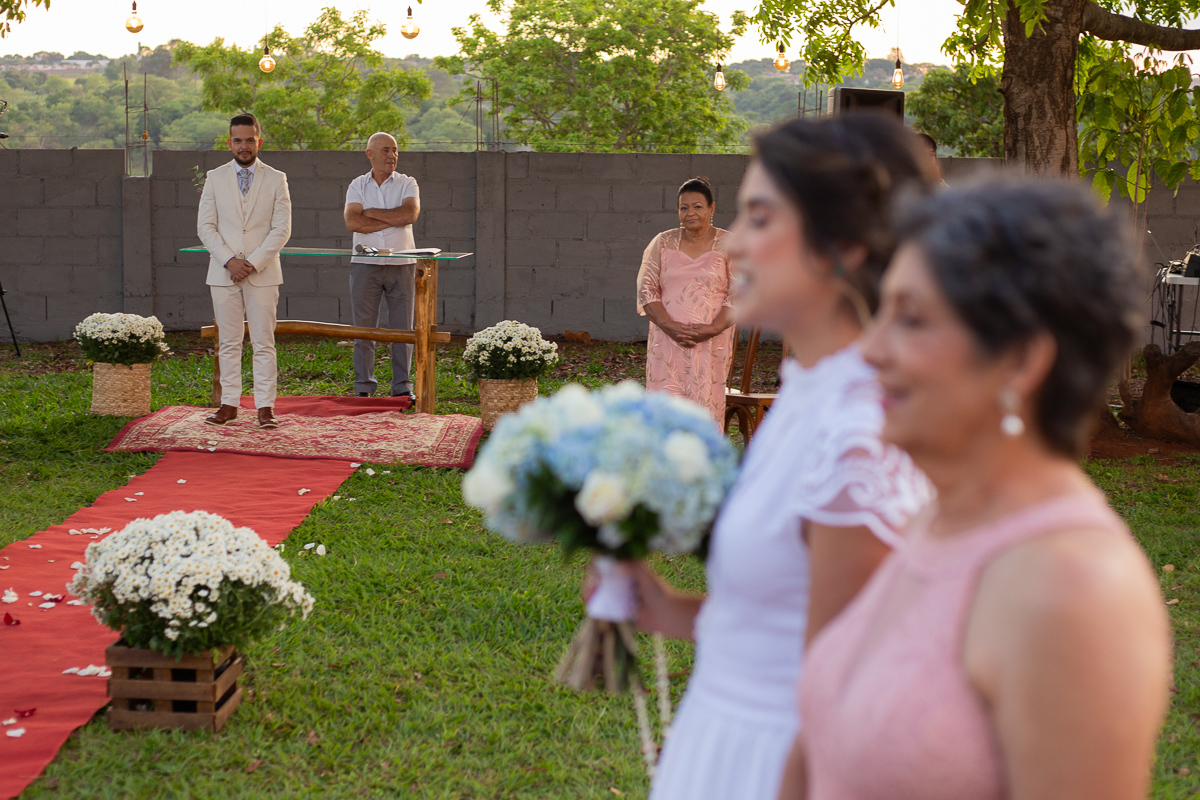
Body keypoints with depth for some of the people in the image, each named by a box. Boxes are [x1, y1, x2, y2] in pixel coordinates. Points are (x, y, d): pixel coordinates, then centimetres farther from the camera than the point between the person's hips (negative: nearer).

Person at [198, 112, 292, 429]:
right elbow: (205, 227, 3)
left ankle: (265, 407, 1)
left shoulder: (276, 180, 5)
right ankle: (229, 404, 10)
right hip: (223, 273, 2)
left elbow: (282, 229, -2)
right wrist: (229, 260, -10)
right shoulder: (215, 178, 8)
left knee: (264, 343, -2)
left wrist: (254, 263, -12)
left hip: (262, 273, -1)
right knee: (228, 342, 4)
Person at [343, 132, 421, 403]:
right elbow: (352, 222, -10)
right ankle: (364, 388, 7)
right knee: (363, 328, 1)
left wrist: (370, 212, -8)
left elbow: (411, 214, -14)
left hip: (402, 265, 0)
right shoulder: (357, 186, 6)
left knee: (402, 328, 2)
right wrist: (393, 219, -10)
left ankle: (403, 388, 8)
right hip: (365, 265, 0)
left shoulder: (407, 184, 6)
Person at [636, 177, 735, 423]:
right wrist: (670, 327, -11)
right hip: (667, 342, 1)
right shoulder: (662, 243, 9)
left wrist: (712, 329, -14)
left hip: (711, 345, -1)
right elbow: (646, 290, 4)